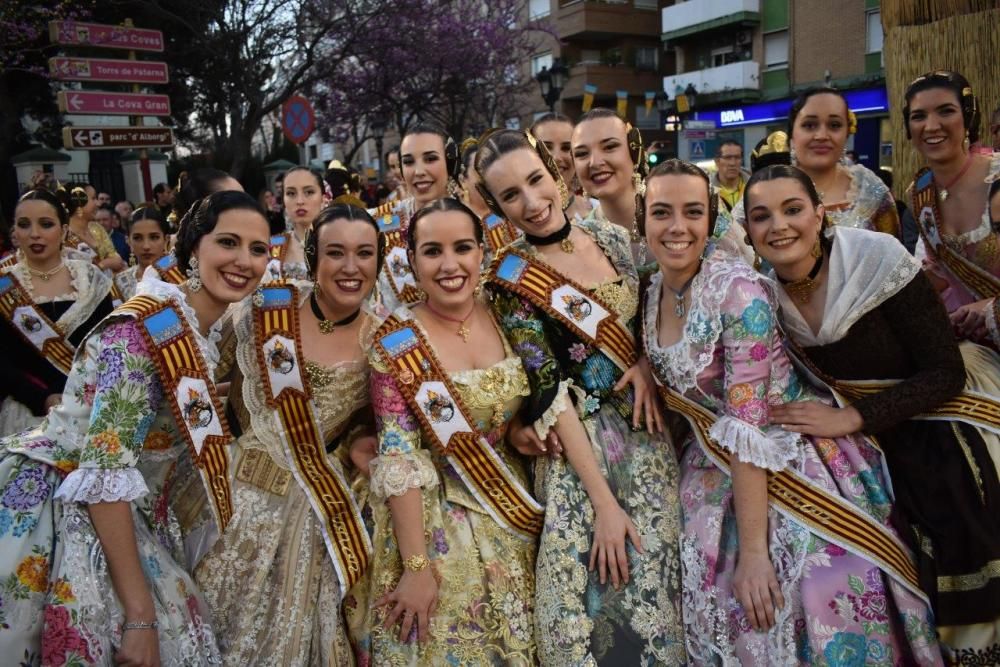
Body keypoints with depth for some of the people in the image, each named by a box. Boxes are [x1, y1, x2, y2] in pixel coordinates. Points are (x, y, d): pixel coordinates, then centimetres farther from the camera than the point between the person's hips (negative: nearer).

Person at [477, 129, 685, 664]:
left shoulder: (611, 235, 2)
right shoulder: (511, 277, -12)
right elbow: (550, 392, -15)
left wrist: (645, 363, -8)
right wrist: (604, 501, -17)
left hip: (647, 426, 4)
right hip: (578, 443, -4)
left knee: (656, 577, 7)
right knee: (592, 586, 0)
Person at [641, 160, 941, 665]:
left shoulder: (737, 290, -22)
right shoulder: (651, 292, -2)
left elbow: (748, 426, -24)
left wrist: (754, 551, -23)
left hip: (794, 461, -5)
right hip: (717, 469, 6)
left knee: (827, 613, -8)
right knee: (719, 609, 8)